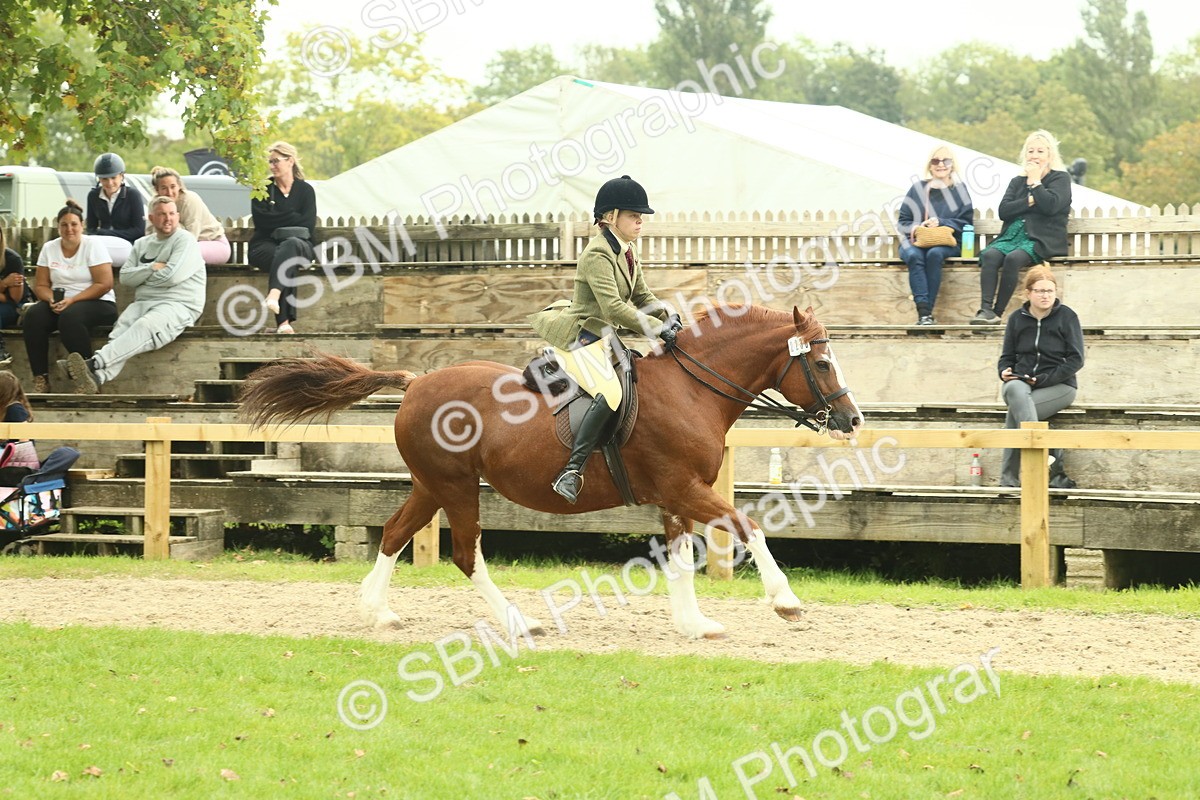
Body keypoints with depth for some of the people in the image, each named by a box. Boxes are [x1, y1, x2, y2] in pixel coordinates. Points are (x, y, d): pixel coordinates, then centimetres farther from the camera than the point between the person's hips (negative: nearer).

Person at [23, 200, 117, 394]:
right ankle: (40, 379, -24)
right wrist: (52, 299, -15)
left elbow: (104, 284, -11)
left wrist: (72, 300, -19)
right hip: (60, 302, 4)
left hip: (97, 303, -4)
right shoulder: (49, 248, 10)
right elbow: (40, 285, 8)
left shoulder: (92, 245, -4)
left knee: (70, 317, -37)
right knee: (33, 316, -26)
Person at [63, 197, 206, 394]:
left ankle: (94, 364, -53)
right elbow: (125, 277, 13)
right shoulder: (142, 244, 23)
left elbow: (171, 276, -11)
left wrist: (143, 275, 5)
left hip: (177, 306, -5)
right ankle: (97, 378, -52)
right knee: (122, 327, -28)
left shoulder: (185, 241, 3)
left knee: (144, 327, -36)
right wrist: (152, 268, -2)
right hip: (143, 303, 5)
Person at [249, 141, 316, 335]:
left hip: (299, 243, 1)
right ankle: (284, 321, -52)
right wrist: (293, 218, -6)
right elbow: (261, 220, -4)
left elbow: (307, 225, 0)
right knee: (287, 260, -37)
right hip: (265, 245, -1)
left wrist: (278, 221, -9)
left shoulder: (305, 190, 13)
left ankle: (273, 295, -59)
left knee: (290, 246, -39)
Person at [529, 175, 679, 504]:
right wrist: (658, 328, -26)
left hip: (608, 337, 11)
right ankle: (574, 468, -34)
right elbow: (614, 307, -26)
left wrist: (667, 316, -2)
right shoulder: (597, 256, -18)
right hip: (584, 337, -11)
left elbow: (642, 297, 19)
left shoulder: (627, 253, 14)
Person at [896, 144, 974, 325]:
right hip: (915, 241, 1)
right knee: (914, 256, -35)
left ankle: (926, 312, -38)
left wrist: (941, 222, -11)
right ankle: (923, 312, -46)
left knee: (934, 254, -36)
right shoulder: (917, 189, 14)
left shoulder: (959, 190, 12)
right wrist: (914, 228, -11)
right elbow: (902, 222, 12)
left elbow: (966, 222, 4)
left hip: (946, 243, -1)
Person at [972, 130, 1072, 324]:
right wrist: (1030, 201, -5)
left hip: (1041, 241, -4)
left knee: (1013, 258, -34)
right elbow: (1003, 210, 7)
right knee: (989, 255, -28)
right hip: (1013, 235, 4)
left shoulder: (1060, 178, 10)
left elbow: (1050, 206, -10)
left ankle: (997, 312, -32)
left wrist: (1035, 181, -1)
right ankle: (985, 309, -41)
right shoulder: (1017, 181, 24)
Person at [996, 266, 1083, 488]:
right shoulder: (1016, 319, 13)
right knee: (1015, 390, -38)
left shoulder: (1066, 317, 2)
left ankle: (1009, 477, -30)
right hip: (1021, 383, 2)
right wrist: (1005, 371, -9)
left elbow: (1076, 359, -4)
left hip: (1058, 385, -2)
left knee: (1015, 412, -33)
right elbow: (1006, 357, 16)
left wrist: (1044, 379, -15)